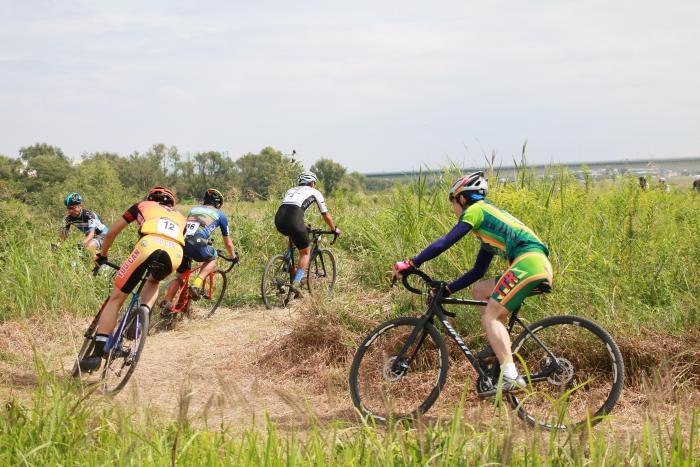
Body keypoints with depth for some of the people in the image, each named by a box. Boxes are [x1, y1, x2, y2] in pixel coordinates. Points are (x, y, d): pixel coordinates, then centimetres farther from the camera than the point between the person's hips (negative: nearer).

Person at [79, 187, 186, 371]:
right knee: (153, 282, 37)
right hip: (176, 253, 2)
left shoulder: (143, 205, 35)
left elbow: (111, 232, 38)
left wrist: (102, 256, 52)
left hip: (149, 245, -2)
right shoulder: (179, 216, 40)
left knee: (115, 298, 7)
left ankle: (97, 353, -2)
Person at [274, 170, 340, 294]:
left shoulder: (291, 190, 35)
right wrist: (335, 229, 43)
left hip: (279, 219, 5)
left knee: (293, 236, 38)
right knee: (305, 252, 11)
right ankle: (296, 283, -7)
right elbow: (326, 215, 27)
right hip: (293, 219, -5)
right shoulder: (314, 192, 23)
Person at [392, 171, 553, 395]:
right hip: (540, 266, 9)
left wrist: (410, 264, -3)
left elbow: (445, 242, -5)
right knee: (479, 290, 19)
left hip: (528, 262, -9)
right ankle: (498, 349, 12)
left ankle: (510, 376, -22)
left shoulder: (476, 210, 4)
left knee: (489, 317, -10)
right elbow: (477, 271, 31)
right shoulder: (487, 223, 31)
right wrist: (446, 290, 29)